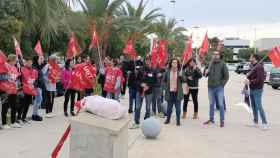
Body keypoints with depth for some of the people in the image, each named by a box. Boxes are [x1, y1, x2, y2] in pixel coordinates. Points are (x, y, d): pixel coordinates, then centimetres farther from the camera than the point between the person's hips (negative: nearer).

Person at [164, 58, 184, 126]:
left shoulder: (180, 72, -3)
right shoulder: (168, 72, 1)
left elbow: (183, 80, -10)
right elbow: (164, 80, 14)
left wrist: (181, 76, -27)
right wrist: (166, 86, 6)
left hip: (177, 92, -1)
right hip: (170, 92, 2)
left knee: (178, 107, 3)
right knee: (169, 106, 11)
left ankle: (178, 120, 13)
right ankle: (168, 119, 27)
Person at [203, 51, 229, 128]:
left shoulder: (222, 64, -1)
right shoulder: (210, 64, 8)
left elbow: (226, 76, -1)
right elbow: (206, 74, 14)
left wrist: (222, 84, -7)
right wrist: (206, 72, -8)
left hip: (219, 87, -4)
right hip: (211, 87, 4)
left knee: (221, 104, -2)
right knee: (211, 104, 13)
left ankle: (222, 121, 4)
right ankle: (211, 119, 23)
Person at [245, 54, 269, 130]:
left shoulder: (259, 66, -15)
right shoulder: (254, 66, 15)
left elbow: (260, 79, -23)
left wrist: (250, 82, -21)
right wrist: (248, 77, 2)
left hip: (257, 90, -9)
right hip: (252, 89, 10)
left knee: (259, 106, -11)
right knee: (254, 106, 12)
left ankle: (265, 123, -8)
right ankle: (255, 122, 20)